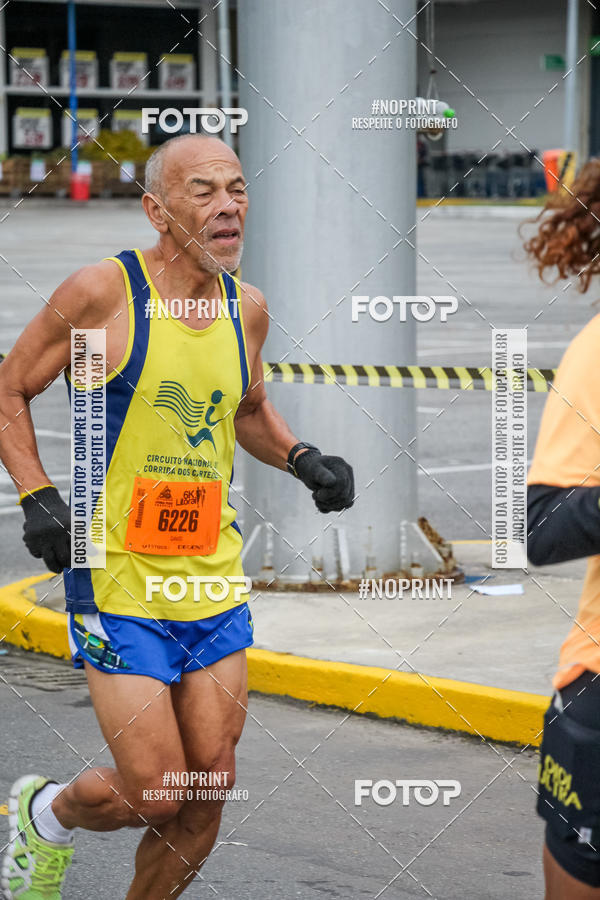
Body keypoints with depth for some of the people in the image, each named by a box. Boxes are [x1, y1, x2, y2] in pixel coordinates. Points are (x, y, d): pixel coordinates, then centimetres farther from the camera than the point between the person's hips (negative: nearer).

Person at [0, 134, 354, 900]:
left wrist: (302, 460, 6)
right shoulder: (102, 292, -11)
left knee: (209, 790, 4)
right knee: (155, 796, -6)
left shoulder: (246, 309, 6)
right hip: (117, 581, -5)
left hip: (214, 578, 6)